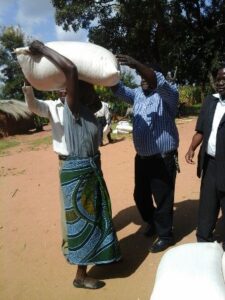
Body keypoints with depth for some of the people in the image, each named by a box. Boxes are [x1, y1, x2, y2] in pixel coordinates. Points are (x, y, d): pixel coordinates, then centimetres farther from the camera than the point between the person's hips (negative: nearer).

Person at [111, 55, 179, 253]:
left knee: (163, 198, 5)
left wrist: (136, 64, -41)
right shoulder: (137, 94, 11)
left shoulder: (167, 94, -9)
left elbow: (159, 81, -28)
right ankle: (153, 223, 44)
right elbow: (119, 89, 2)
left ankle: (165, 235, 26)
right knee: (140, 196, 19)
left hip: (163, 159, -7)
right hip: (142, 158, 7)